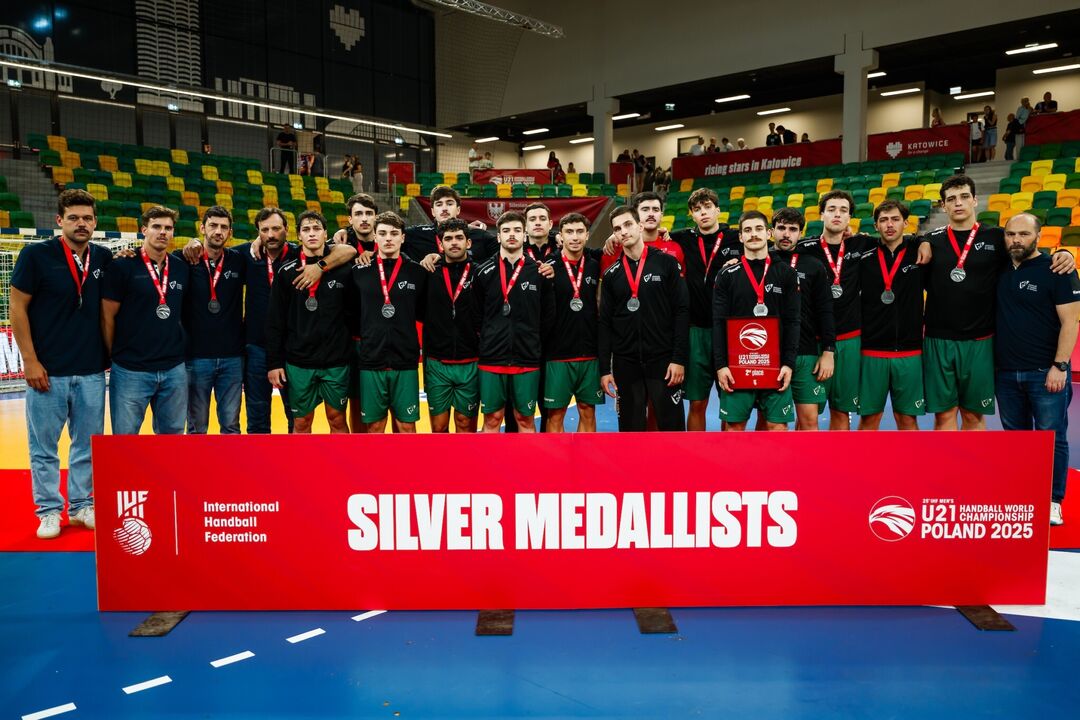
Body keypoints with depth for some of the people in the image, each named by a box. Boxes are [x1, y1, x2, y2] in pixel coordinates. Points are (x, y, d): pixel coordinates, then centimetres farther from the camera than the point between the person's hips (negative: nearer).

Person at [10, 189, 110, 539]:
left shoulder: (104, 258, 3)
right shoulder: (36, 255, -6)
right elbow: (17, 307, -5)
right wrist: (30, 361, -8)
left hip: (92, 373, 3)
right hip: (48, 371, -3)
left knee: (88, 444, 11)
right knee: (44, 447, 8)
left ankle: (82, 505, 26)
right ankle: (49, 510, 22)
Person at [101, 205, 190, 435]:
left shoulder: (182, 269, 8)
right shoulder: (122, 267, -4)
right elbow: (107, 317, -2)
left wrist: (180, 351, 8)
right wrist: (117, 356, 0)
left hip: (174, 370, 4)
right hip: (131, 371, -4)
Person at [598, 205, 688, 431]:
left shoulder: (665, 263, 0)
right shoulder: (611, 274, 8)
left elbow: (682, 312, -4)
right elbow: (605, 324, 8)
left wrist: (679, 358, -11)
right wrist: (605, 369, 2)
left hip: (664, 362, -3)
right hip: (625, 365, 3)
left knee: (672, 427, 1)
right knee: (630, 429, 9)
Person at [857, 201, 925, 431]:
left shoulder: (918, 252, 2)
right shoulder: (864, 257, 3)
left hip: (909, 353, 0)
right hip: (871, 352, 0)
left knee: (907, 418, 7)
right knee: (868, 417, 7)